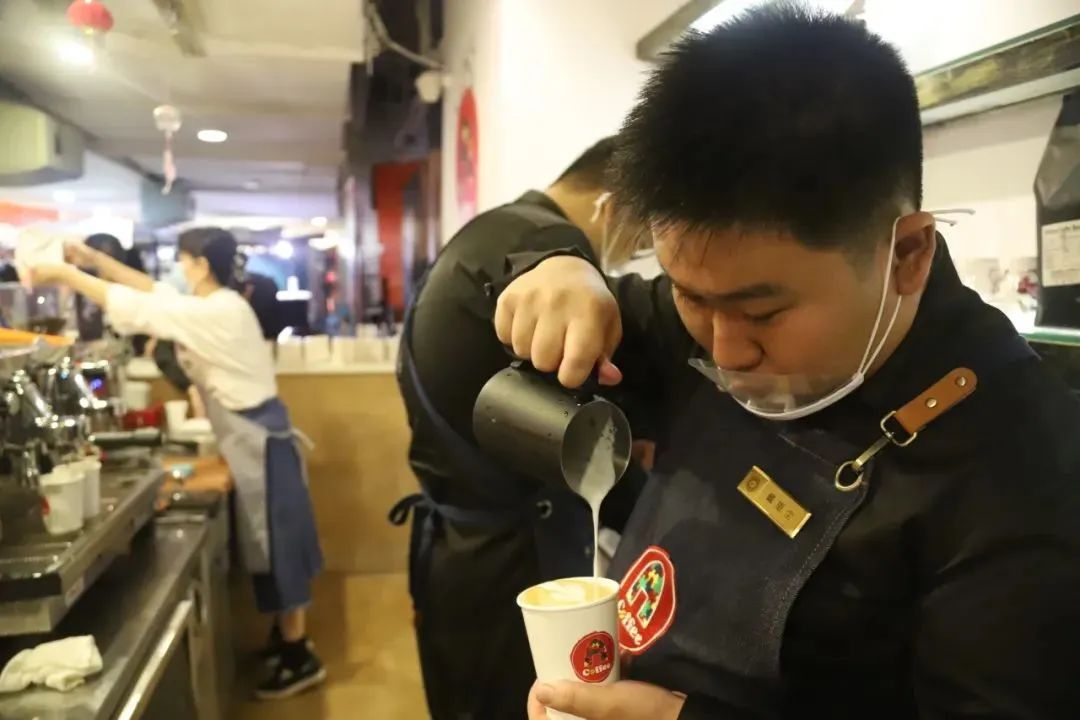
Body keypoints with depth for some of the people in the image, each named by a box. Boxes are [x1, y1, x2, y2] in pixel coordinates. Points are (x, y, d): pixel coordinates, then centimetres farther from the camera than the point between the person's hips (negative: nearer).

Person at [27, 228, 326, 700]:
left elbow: (137, 308, -18)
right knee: (270, 542, 17)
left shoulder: (217, 312, -20)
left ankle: (300, 660, 10)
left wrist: (63, 274, -9)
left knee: (277, 543, -1)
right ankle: (288, 637, 31)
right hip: (250, 437, 10)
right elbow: (153, 291, 18)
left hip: (258, 440, -10)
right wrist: (96, 260, 13)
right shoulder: (218, 306, 9)